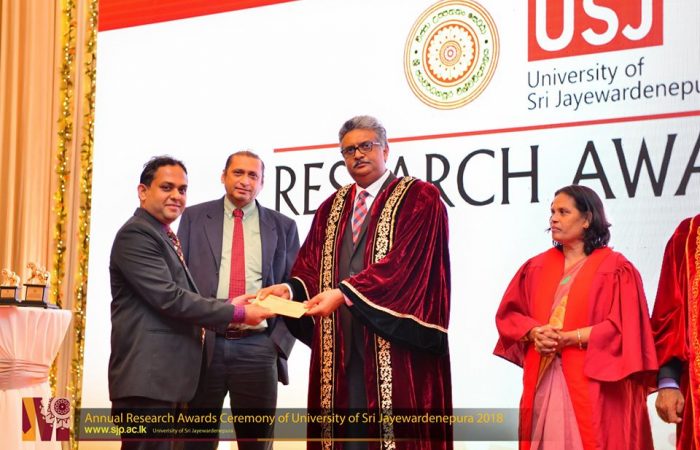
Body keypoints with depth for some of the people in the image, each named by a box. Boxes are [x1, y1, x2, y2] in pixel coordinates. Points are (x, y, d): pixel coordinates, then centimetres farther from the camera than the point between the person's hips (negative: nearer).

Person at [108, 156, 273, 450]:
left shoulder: (165, 237, 21)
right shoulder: (135, 234, -10)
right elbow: (168, 298, -18)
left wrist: (225, 307, 8)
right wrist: (236, 313, -14)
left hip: (165, 377, 10)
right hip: (146, 379, -10)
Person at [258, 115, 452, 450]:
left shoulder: (420, 198, 0)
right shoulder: (331, 208, 19)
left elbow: (403, 260, -14)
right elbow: (311, 267, 11)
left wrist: (344, 293, -23)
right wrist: (290, 290, -12)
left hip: (395, 347, -5)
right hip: (340, 347, 5)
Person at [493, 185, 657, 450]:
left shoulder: (615, 269, -3)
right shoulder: (536, 267, 12)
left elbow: (623, 327, -10)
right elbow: (508, 313, 11)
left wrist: (569, 338, -16)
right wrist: (534, 333, -9)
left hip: (591, 383, -4)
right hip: (542, 381, 4)